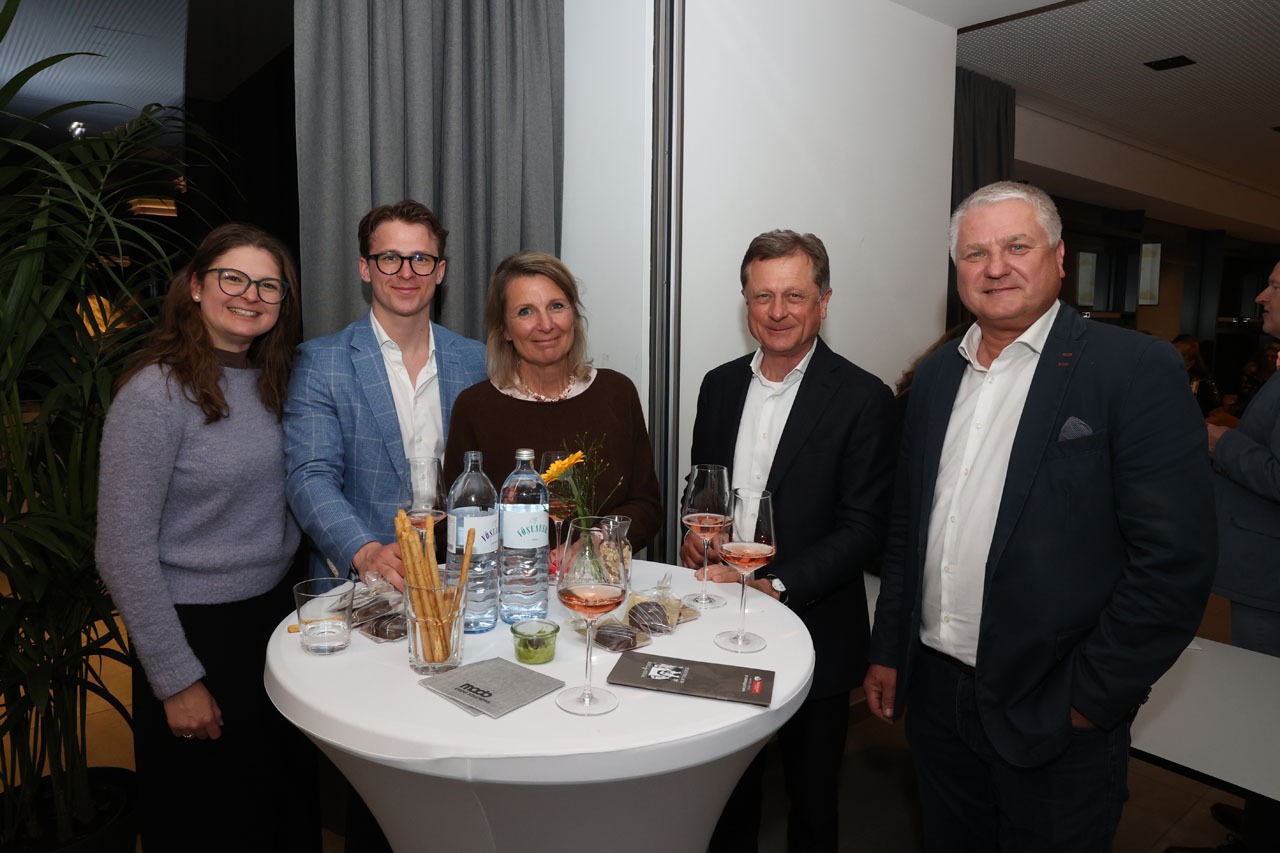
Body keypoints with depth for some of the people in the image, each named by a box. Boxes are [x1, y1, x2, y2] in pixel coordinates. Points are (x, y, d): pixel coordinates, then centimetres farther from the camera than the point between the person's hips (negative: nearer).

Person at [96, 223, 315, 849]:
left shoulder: (273, 382, 3)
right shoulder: (155, 393, -17)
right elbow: (124, 552, -17)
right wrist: (178, 680, -15)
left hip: (276, 612, 6)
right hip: (197, 629, -6)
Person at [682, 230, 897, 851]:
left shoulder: (863, 399, -11)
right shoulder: (719, 385, 4)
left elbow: (863, 529, -14)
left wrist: (775, 586, -23)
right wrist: (694, 535, -8)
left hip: (814, 635, -4)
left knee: (811, 800, 17)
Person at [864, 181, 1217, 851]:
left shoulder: (1137, 368, -11)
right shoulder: (936, 376, 6)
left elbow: (1176, 562, -15)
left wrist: (1090, 699, -13)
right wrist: (888, 652, 10)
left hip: (1054, 720, -4)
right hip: (934, 695, 5)